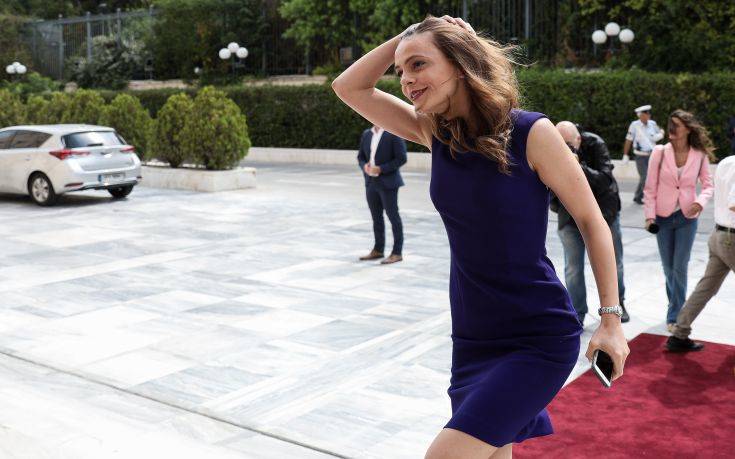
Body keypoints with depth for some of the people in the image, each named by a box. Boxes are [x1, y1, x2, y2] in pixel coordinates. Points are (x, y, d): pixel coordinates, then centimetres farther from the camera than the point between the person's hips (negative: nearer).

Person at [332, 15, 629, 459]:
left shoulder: (531, 132, -15)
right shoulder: (436, 134, 1)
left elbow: (592, 221, -7)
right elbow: (349, 88, 2)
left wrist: (611, 318, -8)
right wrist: (410, 33, -6)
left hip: (540, 339, -6)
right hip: (472, 338, 6)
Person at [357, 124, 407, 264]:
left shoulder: (394, 134, -8)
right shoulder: (366, 134, 11)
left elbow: (401, 158, -12)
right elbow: (360, 156, 16)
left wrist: (381, 169, -18)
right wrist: (364, 166, -7)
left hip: (388, 183, -6)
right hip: (371, 182, 6)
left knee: (393, 217, -1)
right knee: (376, 217, 12)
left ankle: (397, 253, 4)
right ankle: (378, 250, 22)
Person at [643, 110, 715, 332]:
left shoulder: (700, 155, -7)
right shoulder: (660, 152, -8)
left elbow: (708, 185, 5)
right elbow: (650, 187, -5)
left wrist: (701, 201, -15)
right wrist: (650, 215, -11)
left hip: (687, 218, -1)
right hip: (663, 217, 1)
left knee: (680, 268, -1)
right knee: (668, 268, 11)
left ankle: (675, 315, 11)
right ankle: (676, 304, 34)